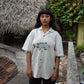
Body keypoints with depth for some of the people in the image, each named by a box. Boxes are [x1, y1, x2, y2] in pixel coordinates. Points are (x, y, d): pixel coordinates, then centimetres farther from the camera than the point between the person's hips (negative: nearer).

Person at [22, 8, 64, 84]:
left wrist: (56, 71, -6)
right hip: (34, 70, 1)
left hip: (49, 72, -1)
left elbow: (58, 55, -3)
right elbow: (28, 51, 2)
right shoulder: (34, 32, 2)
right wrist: (28, 67, -2)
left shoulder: (56, 34, -2)